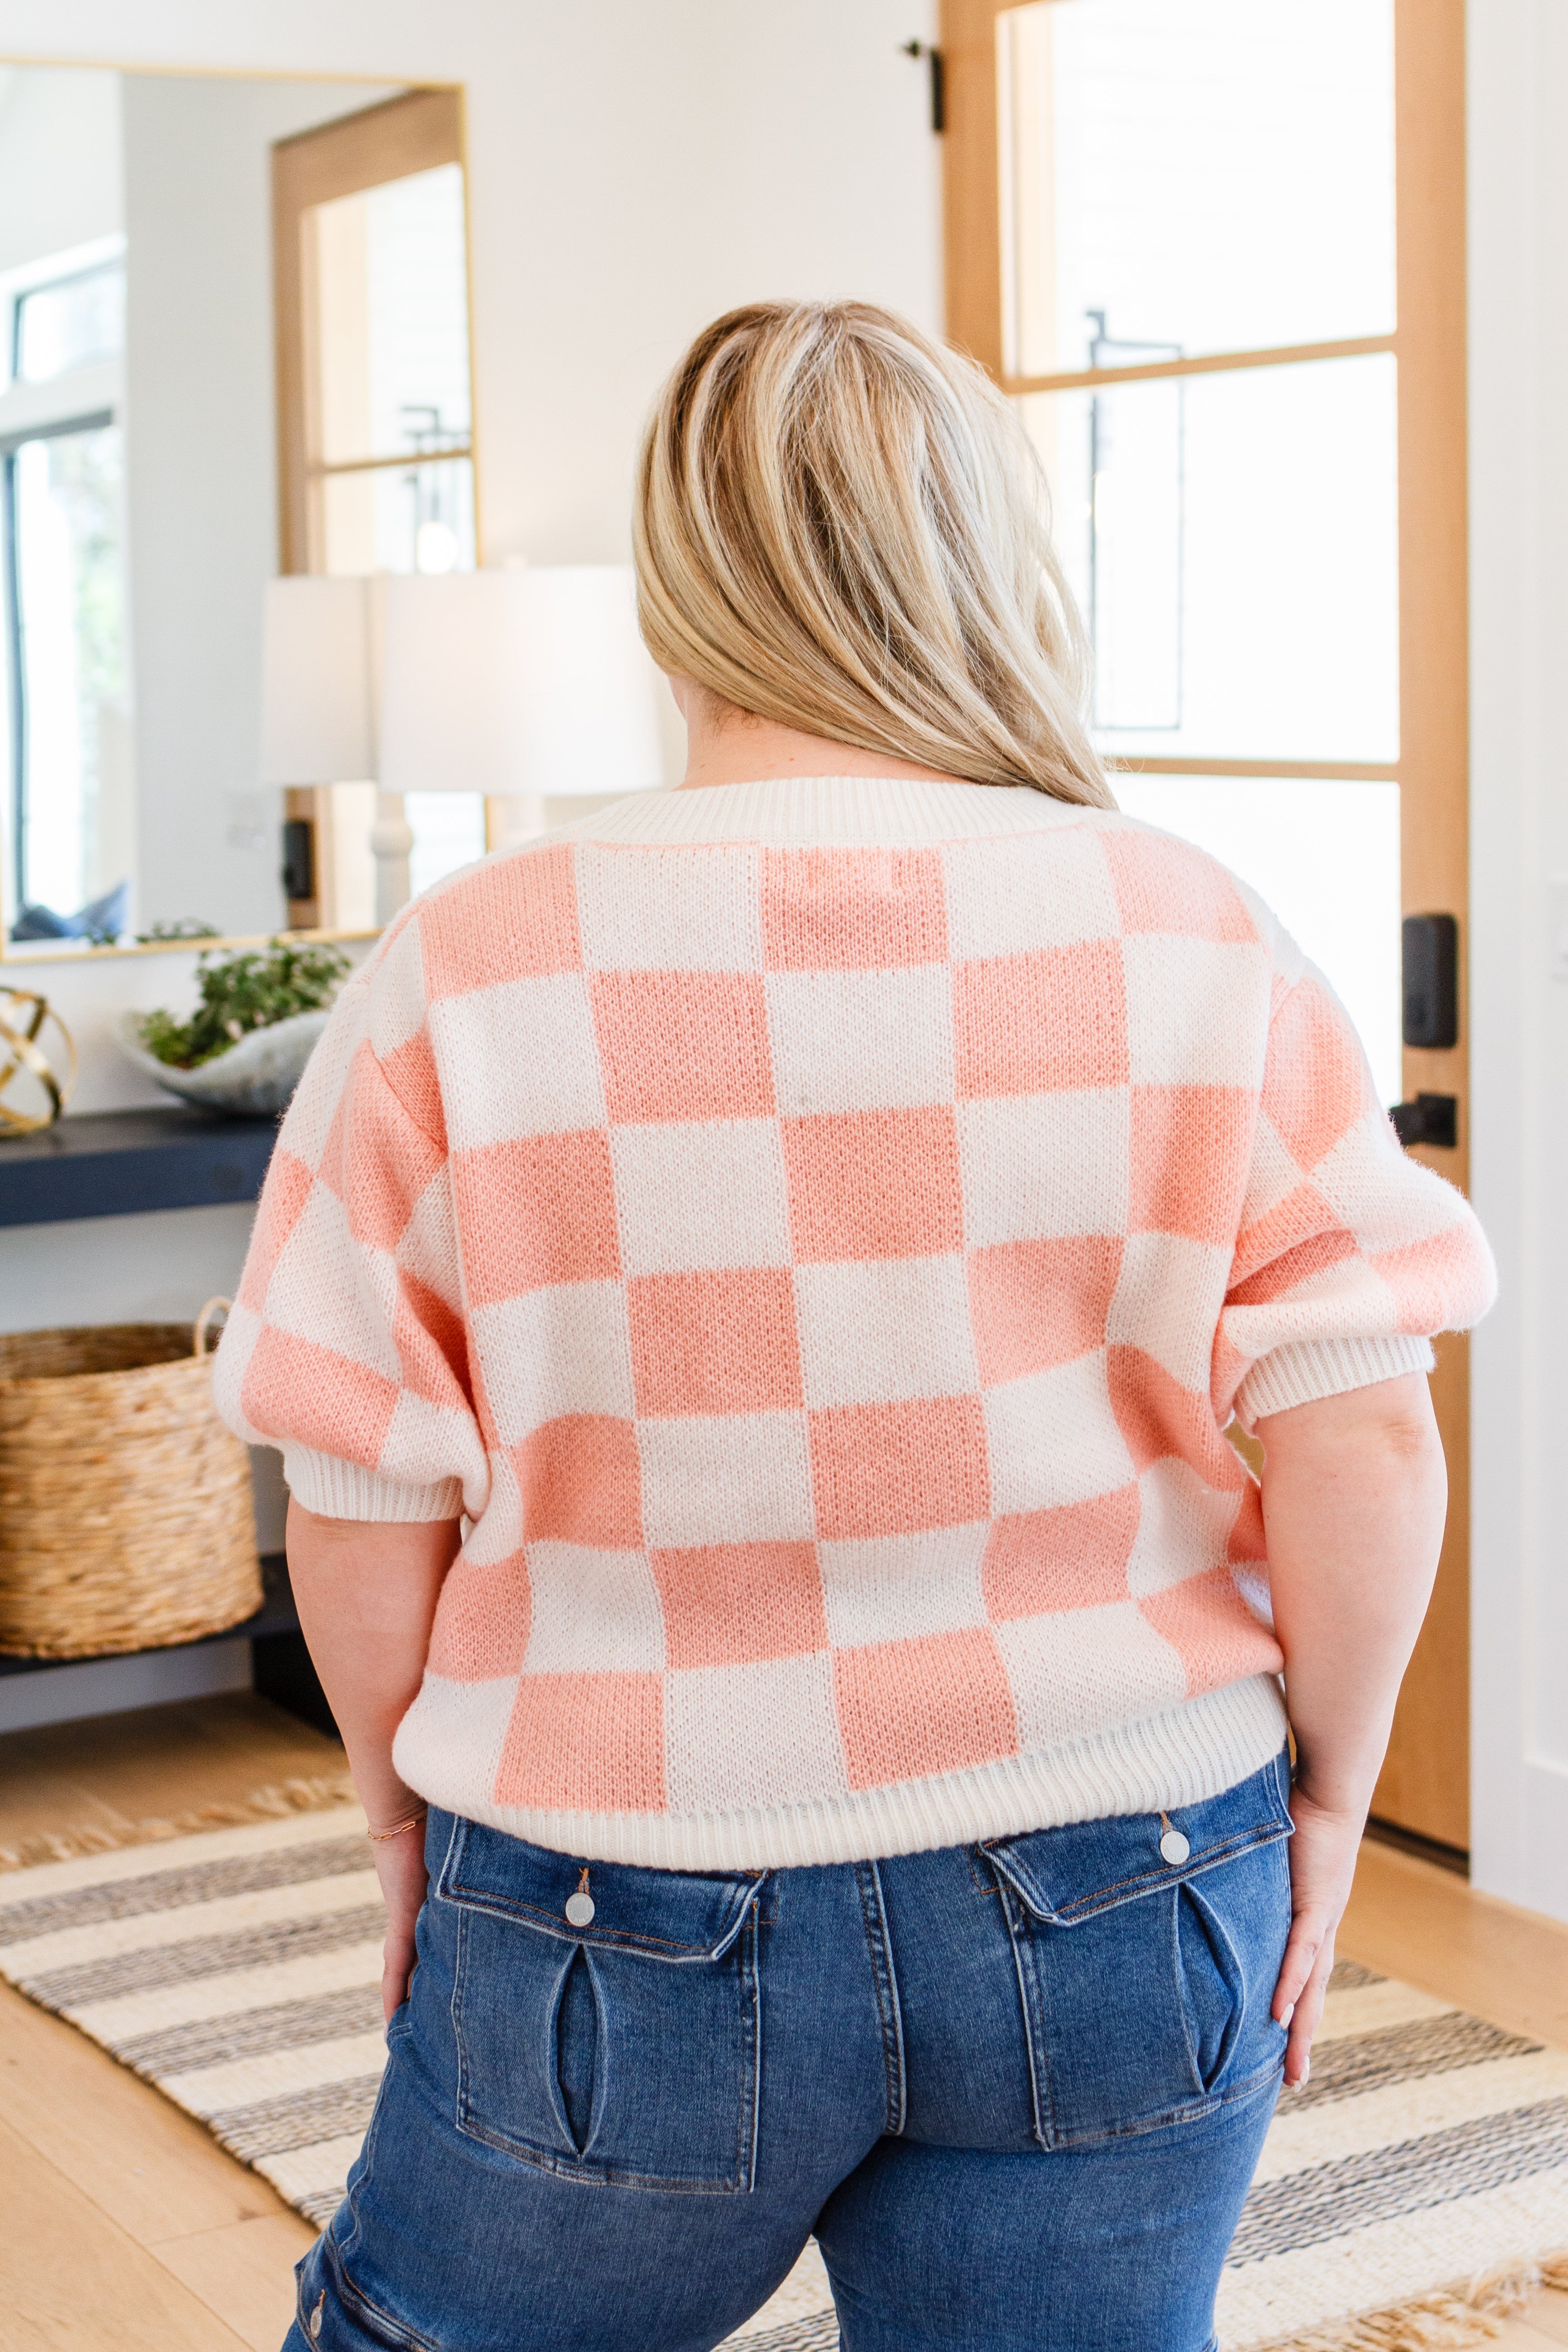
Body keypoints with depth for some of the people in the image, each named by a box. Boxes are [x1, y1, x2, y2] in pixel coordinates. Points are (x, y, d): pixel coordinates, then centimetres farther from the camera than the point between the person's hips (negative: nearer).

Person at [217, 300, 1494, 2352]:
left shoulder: (462, 986, -11)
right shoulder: (1196, 945, -7)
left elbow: (364, 1512, -7)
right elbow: (1365, 1443, -8)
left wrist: (411, 1827, 9)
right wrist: (1324, 1802, 6)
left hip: (624, 1926, -1)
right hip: (1124, 1914, 2)